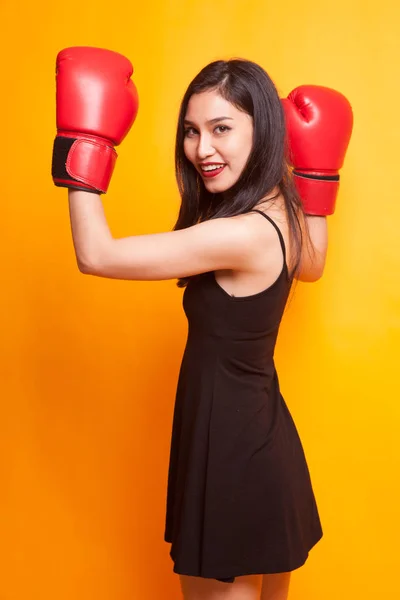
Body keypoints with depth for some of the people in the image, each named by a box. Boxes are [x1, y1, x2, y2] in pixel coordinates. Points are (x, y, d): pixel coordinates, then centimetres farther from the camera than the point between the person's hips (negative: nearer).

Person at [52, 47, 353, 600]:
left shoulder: (241, 233, -27)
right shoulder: (281, 214, 2)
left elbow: (96, 255, -24)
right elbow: (310, 266, 27)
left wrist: (83, 142, -16)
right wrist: (316, 179, 22)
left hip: (230, 449, -9)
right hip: (263, 436, 9)